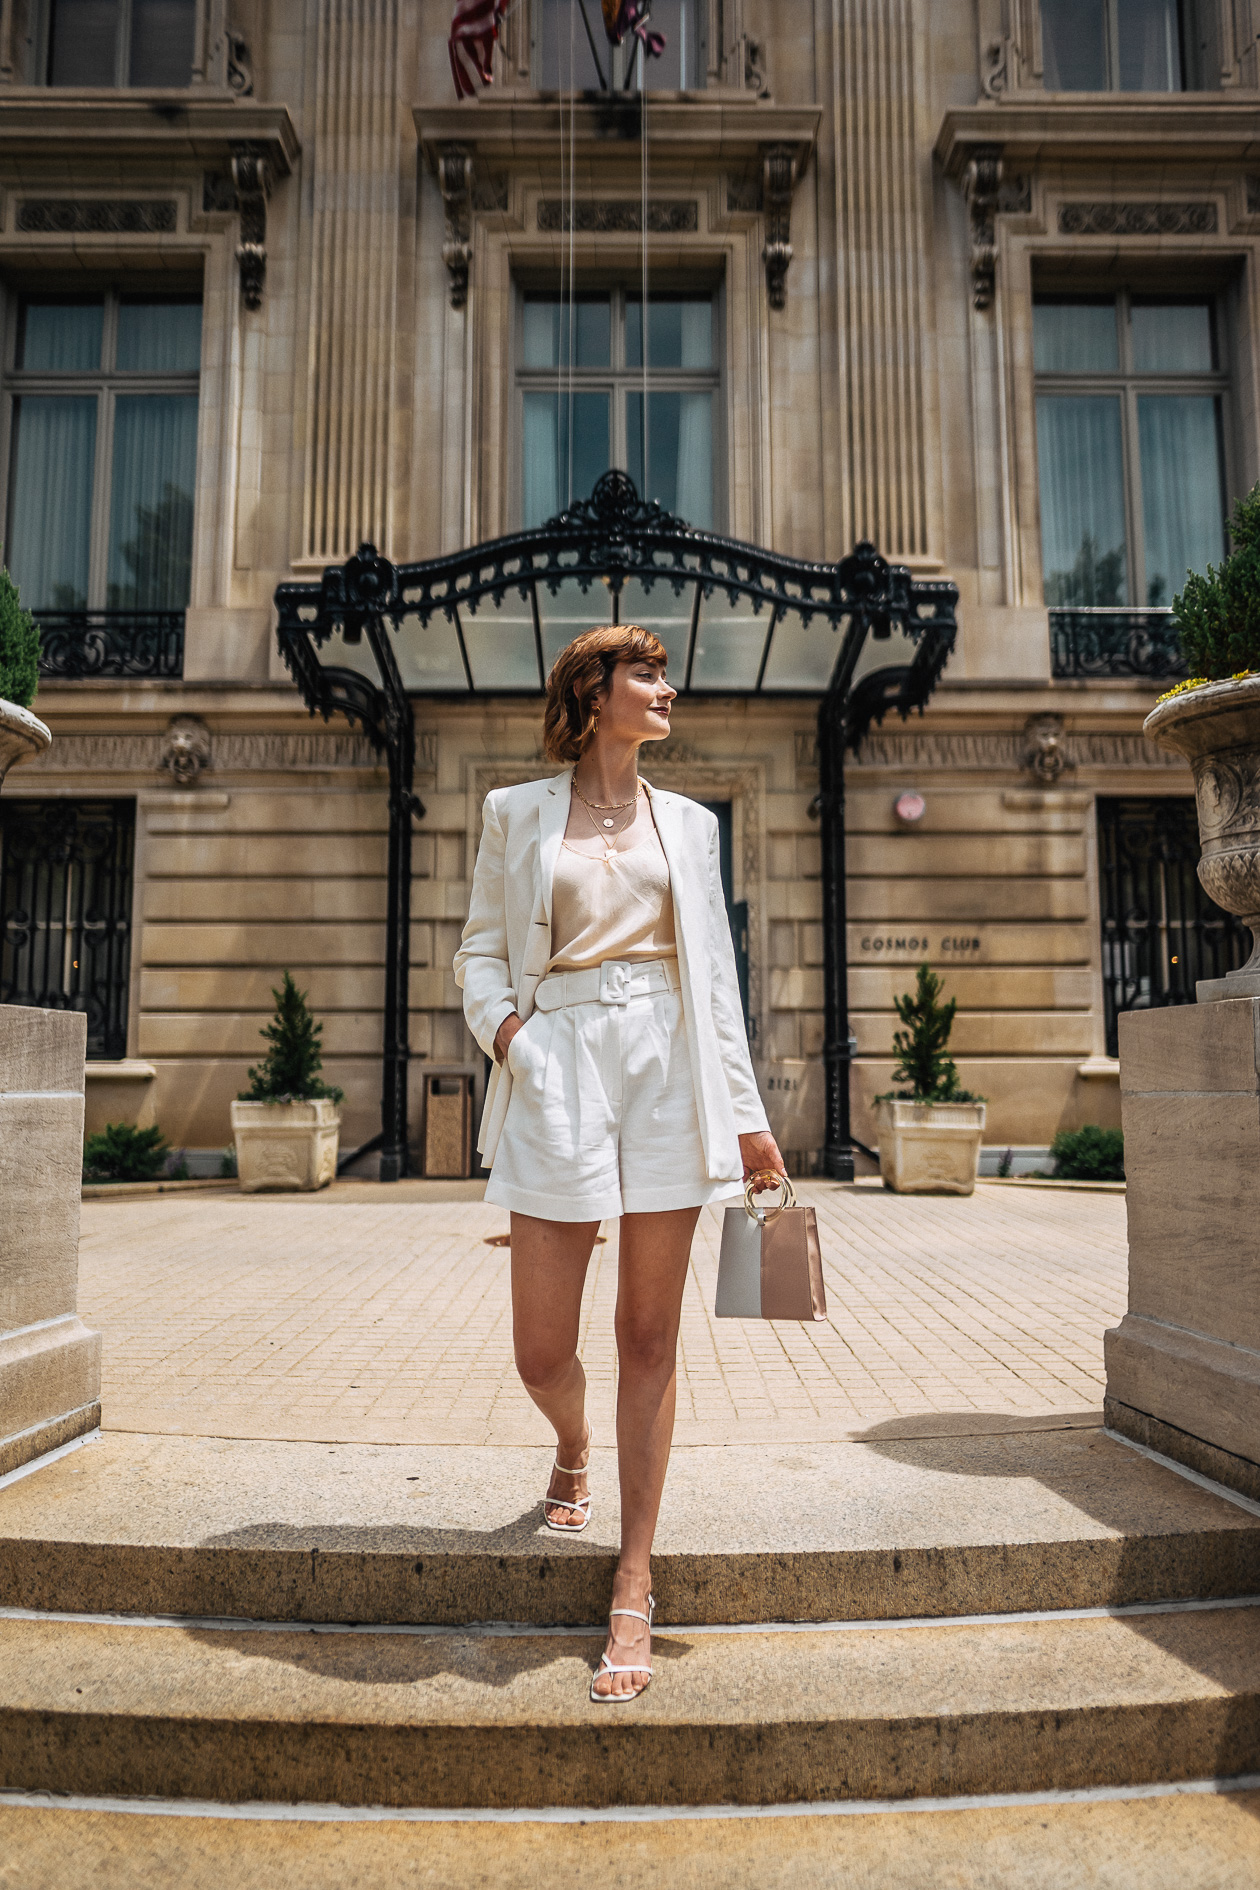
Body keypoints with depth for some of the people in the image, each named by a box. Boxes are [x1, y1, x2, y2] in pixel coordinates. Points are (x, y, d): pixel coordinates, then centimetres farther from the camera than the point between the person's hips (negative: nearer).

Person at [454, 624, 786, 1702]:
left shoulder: (687, 823, 15)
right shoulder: (518, 813, 10)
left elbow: (714, 974, 12)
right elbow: (480, 949, 12)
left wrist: (746, 1116, 8)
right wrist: (499, 1021, -10)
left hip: (667, 1071, 1)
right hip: (559, 1073, -1)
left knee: (650, 1338, 3)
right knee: (543, 1353, 2)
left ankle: (635, 1589, 17)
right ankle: (574, 1451, 39)